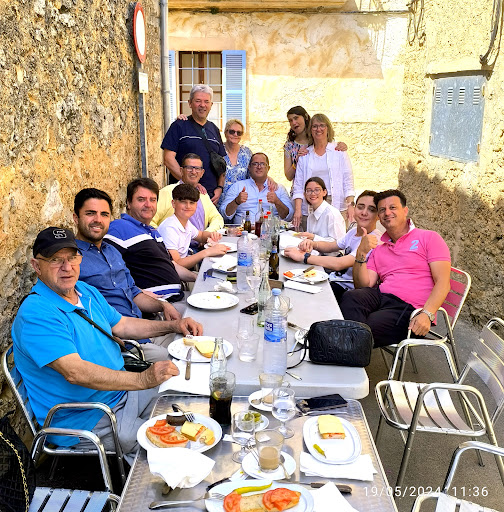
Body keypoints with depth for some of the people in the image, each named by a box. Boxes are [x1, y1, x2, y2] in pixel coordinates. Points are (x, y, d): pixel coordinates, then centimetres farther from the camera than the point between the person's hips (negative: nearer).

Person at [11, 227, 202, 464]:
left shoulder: (87, 291, 6)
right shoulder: (35, 314, -24)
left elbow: (121, 325, 17)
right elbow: (75, 372, -33)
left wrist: (172, 325, 4)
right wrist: (142, 380, -41)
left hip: (120, 391, 9)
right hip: (84, 419, -9)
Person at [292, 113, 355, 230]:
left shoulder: (339, 152, 9)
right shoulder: (304, 155, 12)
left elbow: (348, 181, 6)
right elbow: (298, 185, 8)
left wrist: (350, 205, -5)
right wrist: (298, 209, -3)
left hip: (337, 207, -1)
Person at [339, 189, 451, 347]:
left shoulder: (429, 238, 8)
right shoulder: (378, 247, 22)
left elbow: (442, 283, -3)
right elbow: (364, 285, 10)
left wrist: (426, 314, -20)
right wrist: (361, 253, -5)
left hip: (408, 308, -5)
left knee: (370, 325, -35)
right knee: (350, 297, -30)